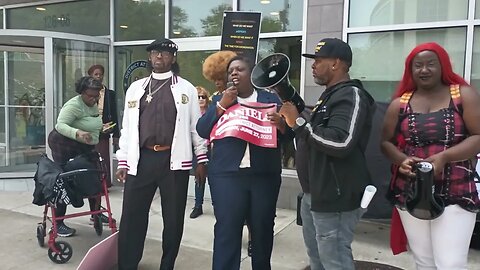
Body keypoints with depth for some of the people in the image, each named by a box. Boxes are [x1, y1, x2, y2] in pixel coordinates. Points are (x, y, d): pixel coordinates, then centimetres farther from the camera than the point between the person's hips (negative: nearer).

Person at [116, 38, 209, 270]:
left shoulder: (186, 89, 6)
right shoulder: (135, 88, 13)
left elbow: (196, 126, 5)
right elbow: (127, 126, 12)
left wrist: (201, 160, 1)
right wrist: (122, 161, 7)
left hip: (174, 160, -1)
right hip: (141, 160, 2)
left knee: (173, 219, 8)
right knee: (131, 218, 3)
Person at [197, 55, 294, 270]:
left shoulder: (271, 99, 11)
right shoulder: (220, 100, 12)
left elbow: (289, 134, 5)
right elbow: (202, 130, -1)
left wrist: (280, 123, -16)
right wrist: (222, 105, -10)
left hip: (265, 175, 1)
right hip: (227, 174, -1)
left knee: (263, 230, 12)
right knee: (226, 230, -2)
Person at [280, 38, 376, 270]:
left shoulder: (351, 95, -16)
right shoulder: (330, 95, 17)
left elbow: (340, 142, -30)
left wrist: (298, 123, -22)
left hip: (336, 197, -11)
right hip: (318, 192, 11)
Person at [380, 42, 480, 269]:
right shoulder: (399, 104, 7)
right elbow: (386, 142, 10)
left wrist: (444, 157, -19)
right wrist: (402, 160, -10)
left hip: (456, 196, -2)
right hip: (410, 195, 3)